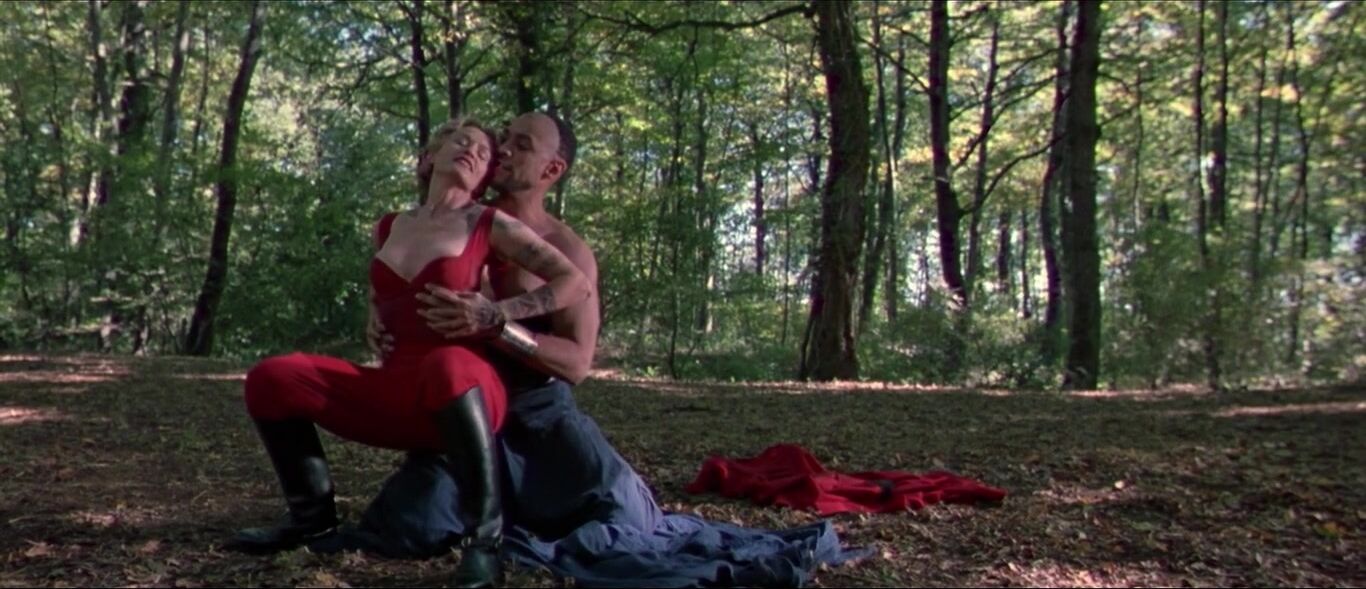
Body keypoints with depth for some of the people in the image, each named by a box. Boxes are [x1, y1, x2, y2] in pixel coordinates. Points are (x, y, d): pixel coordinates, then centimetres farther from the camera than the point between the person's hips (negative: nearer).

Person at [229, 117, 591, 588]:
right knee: (272, 379, -9)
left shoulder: (491, 226, 2)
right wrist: (375, 324, 16)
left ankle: (485, 537, -28)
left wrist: (494, 313, -13)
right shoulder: (389, 228, 16)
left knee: (447, 367, -41)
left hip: (465, 394, -5)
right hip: (395, 393, 5)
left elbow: (577, 284, -4)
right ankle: (313, 514, 8)